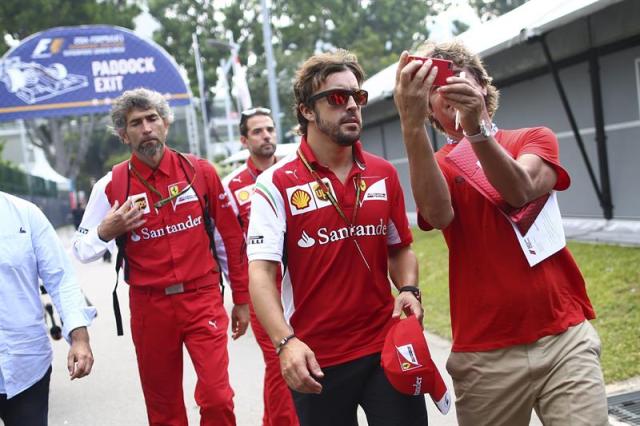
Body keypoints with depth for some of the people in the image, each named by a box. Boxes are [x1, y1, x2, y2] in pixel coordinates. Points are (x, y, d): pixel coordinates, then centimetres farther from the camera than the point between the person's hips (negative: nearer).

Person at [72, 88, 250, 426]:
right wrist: (105, 233, -17)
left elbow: (230, 238, 5)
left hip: (203, 299, -1)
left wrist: (241, 298, 7)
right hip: (149, 306, 1)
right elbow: (81, 251, 5)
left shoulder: (200, 171, -1)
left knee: (218, 398, -10)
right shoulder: (111, 185, -2)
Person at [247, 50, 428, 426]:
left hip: (386, 347, 3)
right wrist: (285, 342, -26)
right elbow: (261, 272, -14)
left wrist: (409, 290, -5)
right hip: (316, 359, -3)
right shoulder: (277, 183, -8)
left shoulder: (384, 174, 6)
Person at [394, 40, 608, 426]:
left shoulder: (535, 139, 9)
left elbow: (520, 191, -15)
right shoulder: (437, 167, 6)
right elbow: (438, 214, -19)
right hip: (486, 352, 0)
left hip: (565, 336, 0)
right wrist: (412, 125, -30)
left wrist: (477, 127, -29)